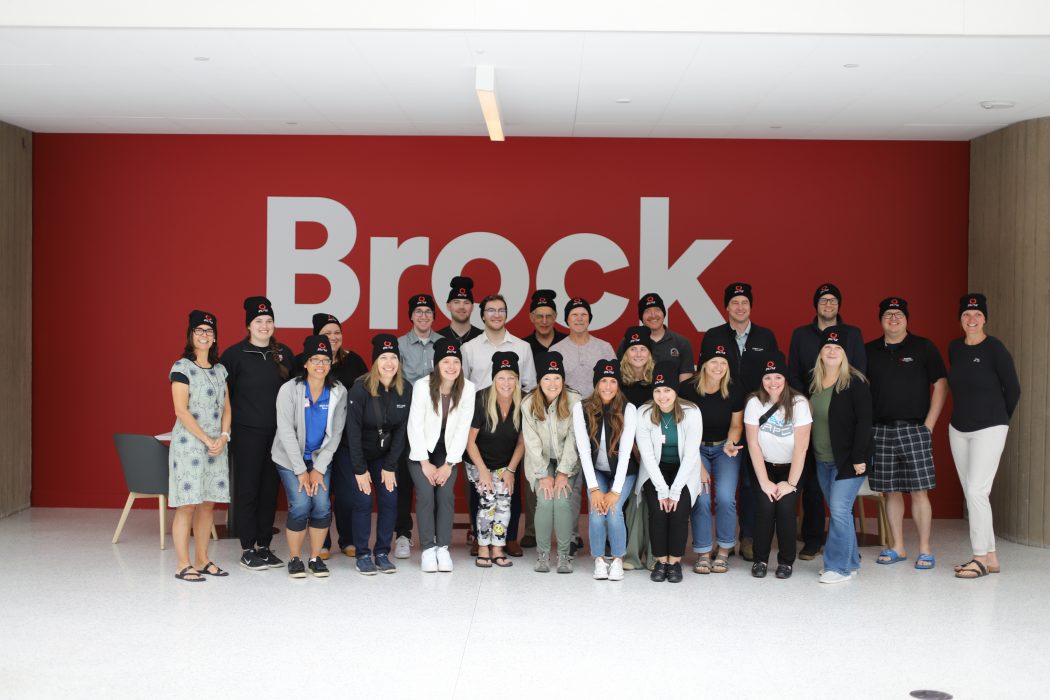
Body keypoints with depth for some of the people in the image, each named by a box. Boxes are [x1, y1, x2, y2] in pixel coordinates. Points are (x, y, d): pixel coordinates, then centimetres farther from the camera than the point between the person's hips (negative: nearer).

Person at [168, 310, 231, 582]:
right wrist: (207, 440, -13)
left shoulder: (219, 370, 14)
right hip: (189, 444, -6)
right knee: (187, 505, -5)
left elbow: (226, 407, 13)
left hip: (217, 446, 6)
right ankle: (183, 565, 0)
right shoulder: (182, 367, -5)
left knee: (208, 503, 8)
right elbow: (181, 411, -11)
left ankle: (202, 560, 16)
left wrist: (223, 437, -3)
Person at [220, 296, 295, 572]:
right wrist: (228, 423, -4)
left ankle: (264, 546, 18)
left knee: (270, 490, 8)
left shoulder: (284, 354, 8)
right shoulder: (234, 354, -3)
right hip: (247, 433, -4)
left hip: (277, 433, 4)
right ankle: (248, 549, 8)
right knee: (247, 490, 0)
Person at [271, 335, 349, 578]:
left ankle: (315, 558, 6)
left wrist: (319, 469, -10)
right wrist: (301, 470, -16)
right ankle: (294, 559, 3)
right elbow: (286, 432, -15)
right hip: (290, 458, -2)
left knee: (323, 505, -13)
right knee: (300, 505, -15)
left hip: (320, 457, 2)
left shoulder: (338, 392, -8)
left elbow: (335, 433, -5)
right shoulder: (289, 389, -15)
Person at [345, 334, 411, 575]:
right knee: (363, 501, -8)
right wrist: (360, 469, -16)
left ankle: (382, 553, 9)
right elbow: (353, 431, -18)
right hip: (357, 454, -3)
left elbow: (401, 430, -5)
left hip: (385, 455, 4)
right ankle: (362, 555, 5)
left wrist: (390, 466, -7)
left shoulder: (406, 390, -10)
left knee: (389, 500, -3)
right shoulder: (360, 388, -21)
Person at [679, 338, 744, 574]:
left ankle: (723, 551, 2)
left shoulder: (734, 391, -8)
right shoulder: (688, 390, -13)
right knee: (701, 499, -16)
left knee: (726, 498, -16)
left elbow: (736, 425, 4)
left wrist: (730, 444, -16)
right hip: (696, 448, -1)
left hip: (724, 448, 1)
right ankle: (703, 553, 0)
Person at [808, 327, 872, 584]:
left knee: (839, 509, -10)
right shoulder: (813, 382, 8)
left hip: (848, 460, -6)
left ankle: (839, 566, -2)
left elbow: (864, 422, -13)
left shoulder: (855, 382, -11)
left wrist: (859, 458, -18)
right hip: (822, 461, 6)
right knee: (838, 512, 12)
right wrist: (809, 454, 9)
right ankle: (850, 561, 22)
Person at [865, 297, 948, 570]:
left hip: (914, 429, -3)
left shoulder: (923, 348, 3)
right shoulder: (869, 351, 11)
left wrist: (929, 424, -6)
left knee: (919, 491, -4)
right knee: (891, 491, 6)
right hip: (880, 430, 3)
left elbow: (941, 385, 1)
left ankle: (925, 550, 4)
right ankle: (897, 548, 15)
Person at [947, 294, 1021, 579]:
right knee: (971, 493, 7)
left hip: (988, 429, -6)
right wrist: (966, 413, 13)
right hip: (958, 429, 6)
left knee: (976, 491, -13)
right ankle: (991, 557, 15)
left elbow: (1013, 389, -3)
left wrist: (999, 418, 7)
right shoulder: (955, 348, 7)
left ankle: (980, 557, -5)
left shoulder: (994, 348, -9)